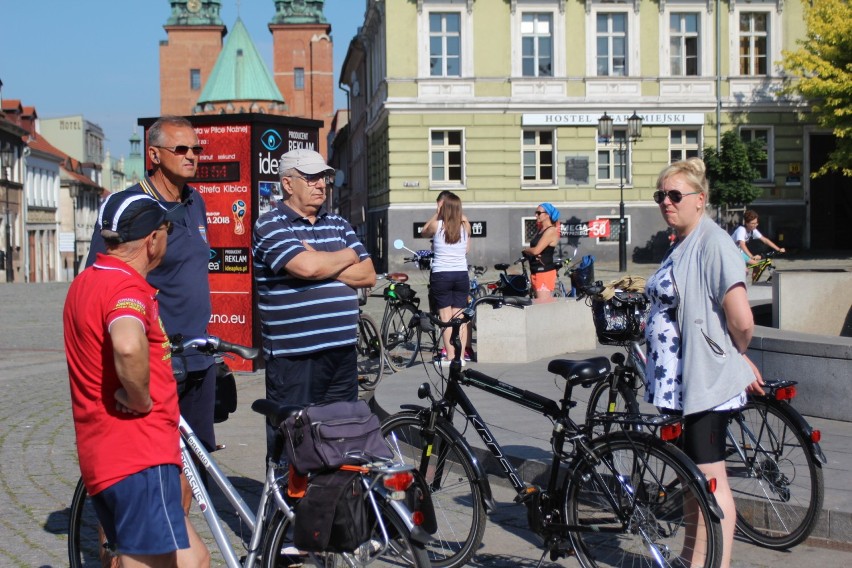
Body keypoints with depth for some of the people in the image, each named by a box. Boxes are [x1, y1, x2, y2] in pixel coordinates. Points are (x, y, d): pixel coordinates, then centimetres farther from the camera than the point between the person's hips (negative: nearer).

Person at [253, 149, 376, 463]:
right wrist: (348, 256, -2)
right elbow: (306, 267, -21)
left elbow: (367, 275, 6)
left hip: (342, 351, 6)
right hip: (294, 355, -6)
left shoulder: (339, 225, 15)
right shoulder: (270, 225, -4)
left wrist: (321, 263, -9)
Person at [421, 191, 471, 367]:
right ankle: (460, 355, 7)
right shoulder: (465, 226, 0)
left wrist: (436, 215, 11)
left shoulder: (436, 225, -7)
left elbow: (423, 232, 14)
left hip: (441, 275, -2)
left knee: (446, 317, 1)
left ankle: (449, 356, 0)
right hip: (461, 275, 2)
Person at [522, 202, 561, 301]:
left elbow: (536, 250, -20)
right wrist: (529, 252, -12)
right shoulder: (541, 230, 15)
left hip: (545, 272, -9)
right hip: (535, 272, 9)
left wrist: (525, 250, 0)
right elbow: (533, 248, 11)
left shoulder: (551, 231, -12)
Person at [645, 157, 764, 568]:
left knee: (710, 480, -3)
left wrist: (738, 356, -5)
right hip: (679, 380, 10)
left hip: (707, 380, -10)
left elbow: (742, 322, -23)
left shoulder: (713, 242, -16)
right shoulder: (680, 246, 15)